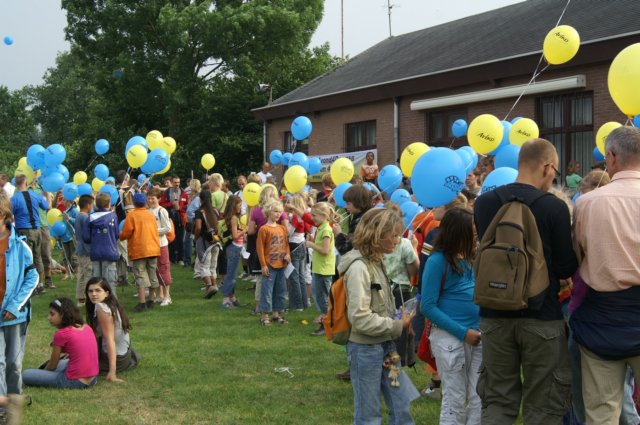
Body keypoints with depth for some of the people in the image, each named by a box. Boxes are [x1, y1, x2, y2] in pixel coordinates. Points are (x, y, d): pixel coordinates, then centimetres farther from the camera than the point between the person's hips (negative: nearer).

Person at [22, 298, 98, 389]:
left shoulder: (61, 334, -11)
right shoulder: (87, 328, 8)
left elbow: (52, 365, 0)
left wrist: (43, 373, 21)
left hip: (74, 381, -7)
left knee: (25, 375, 2)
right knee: (59, 363, 37)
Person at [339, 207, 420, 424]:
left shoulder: (376, 262, 8)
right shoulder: (359, 267, -20)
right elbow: (360, 318, -25)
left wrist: (400, 321, -1)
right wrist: (398, 326, -16)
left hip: (385, 345, 9)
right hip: (365, 349, -9)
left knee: (403, 407, 13)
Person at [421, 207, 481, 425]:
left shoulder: (472, 258, 7)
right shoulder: (438, 260, -11)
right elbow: (428, 306, -13)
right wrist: (463, 332, -17)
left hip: (478, 334, 6)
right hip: (450, 336, -6)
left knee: (480, 399, 8)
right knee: (455, 400, 3)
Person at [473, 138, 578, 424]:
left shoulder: (484, 203, -1)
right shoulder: (554, 207, -14)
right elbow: (566, 268, -9)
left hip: (495, 315, 4)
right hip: (542, 316, -4)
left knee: (497, 402, 14)